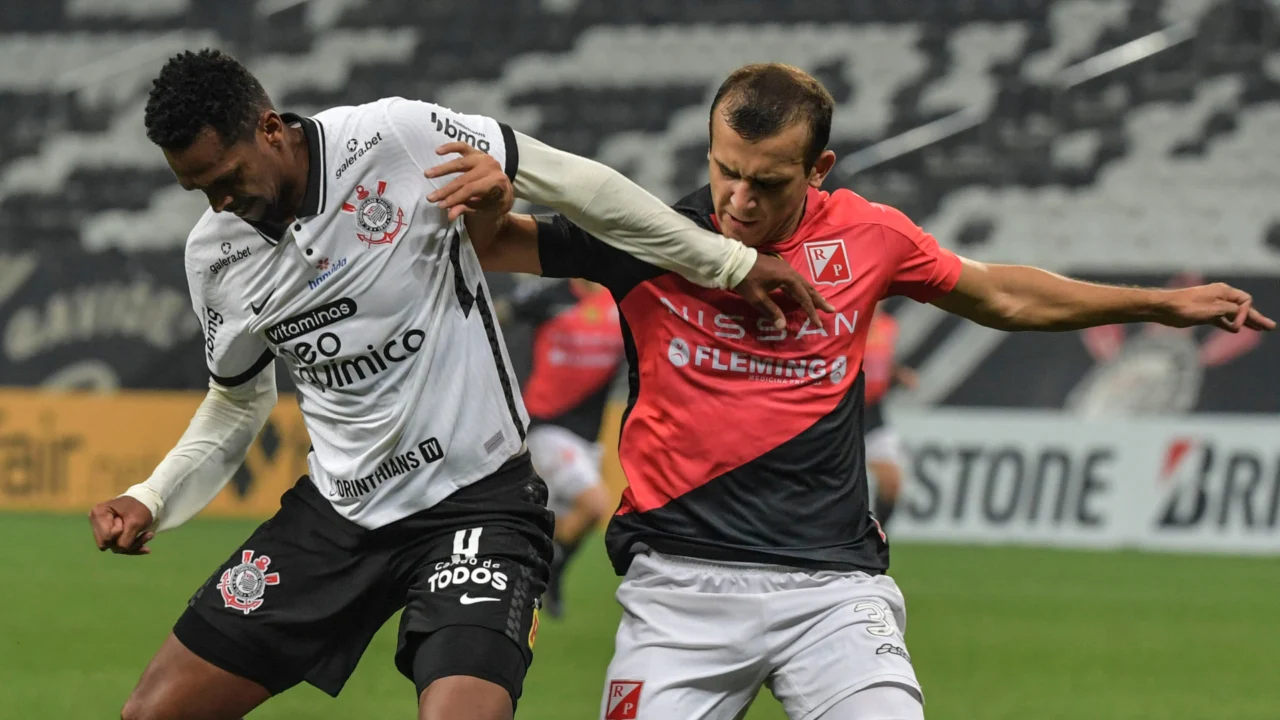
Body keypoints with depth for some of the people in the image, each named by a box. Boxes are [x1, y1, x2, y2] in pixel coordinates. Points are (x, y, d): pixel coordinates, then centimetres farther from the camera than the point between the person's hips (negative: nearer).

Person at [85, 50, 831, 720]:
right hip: (335, 511, 5)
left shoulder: (398, 138, -16)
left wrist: (729, 263, 0)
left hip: (475, 504, -5)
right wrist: (151, 502, 2)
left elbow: (575, 183, -6)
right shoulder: (216, 253, -1)